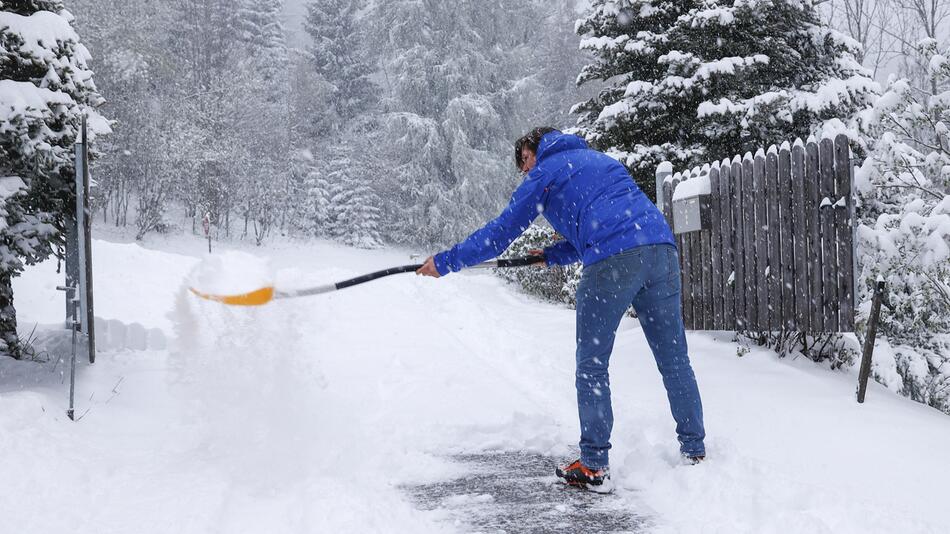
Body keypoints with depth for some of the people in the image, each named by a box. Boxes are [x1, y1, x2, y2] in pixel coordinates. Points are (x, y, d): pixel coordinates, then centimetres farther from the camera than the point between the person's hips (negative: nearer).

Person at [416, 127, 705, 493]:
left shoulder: (543, 173, 14)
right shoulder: (598, 159, 34)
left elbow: (501, 233, 14)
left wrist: (445, 262, 21)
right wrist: (554, 255, 39)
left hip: (613, 263, -6)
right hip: (661, 248, 7)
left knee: (592, 367, 4)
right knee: (674, 360, 11)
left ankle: (594, 467, 4)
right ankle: (695, 453, 16)